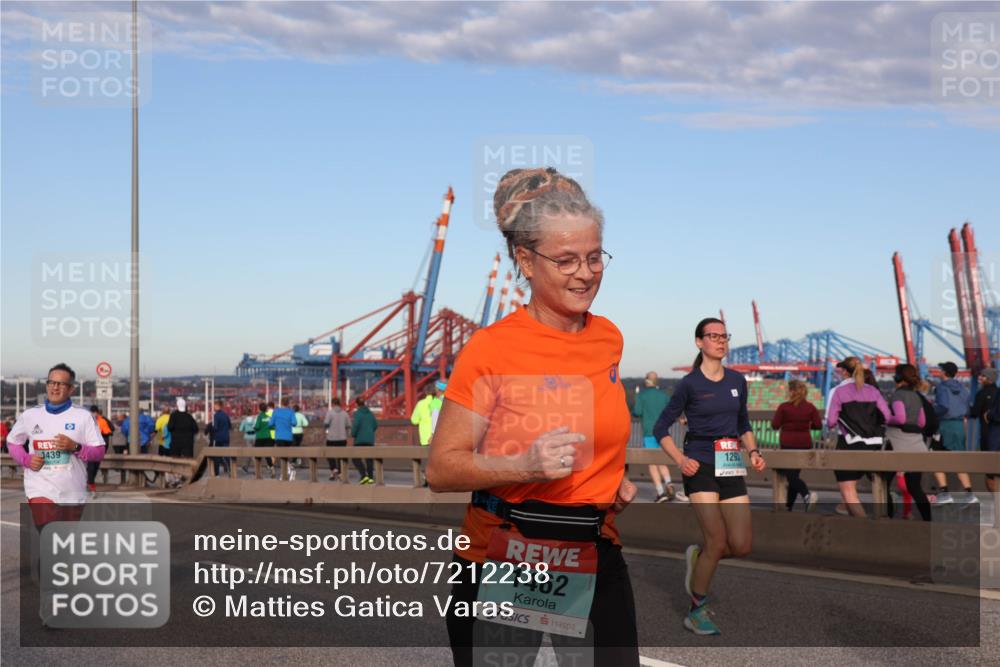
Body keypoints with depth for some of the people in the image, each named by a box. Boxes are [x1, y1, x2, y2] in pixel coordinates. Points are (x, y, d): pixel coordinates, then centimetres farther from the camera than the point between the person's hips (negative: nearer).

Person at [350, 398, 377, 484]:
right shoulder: (370, 413, 8)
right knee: (369, 458, 10)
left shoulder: (357, 413, -9)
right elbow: (375, 425, 8)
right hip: (370, 439, 5)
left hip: (360, 439, -5)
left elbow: (356, 424, -19)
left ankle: (364, 475, -16)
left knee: (356, 458, 0)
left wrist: (353, 434, -4)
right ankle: (371, 477, 8)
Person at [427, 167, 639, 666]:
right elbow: (441, 470, -12)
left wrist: (615, 478, 8)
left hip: (596, 553, 5)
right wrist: (525, 465, -26)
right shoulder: (490, 348, -12)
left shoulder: (609, 337, 5)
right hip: (505, 553, -5)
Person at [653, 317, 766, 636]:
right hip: (701, 467, -5)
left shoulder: (737, 381, 11)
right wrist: (681, 460, -14)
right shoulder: (690, 384, -3)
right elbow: (661, 429, 0)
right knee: (717, 541, -13)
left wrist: (753, 451, 4)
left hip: (732, 469, 5)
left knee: (742, 546, -4)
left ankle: (698, 556, 27)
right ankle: (696, 612, 5)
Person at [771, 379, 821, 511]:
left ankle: (807, 495, -30)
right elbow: (818, 425, -1)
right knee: (794, 473, 14)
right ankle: (788, 505, 19)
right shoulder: (810, 407, 1)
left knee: (790, 474, -5)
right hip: (804, 444, 5)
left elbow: (775, 425, -7)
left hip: (788, 444, -5)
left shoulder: (784, 407, -9)